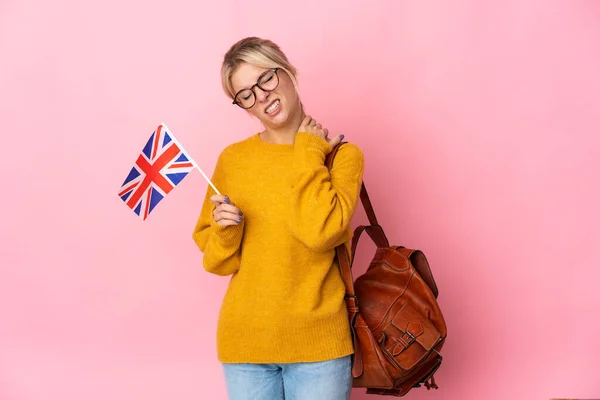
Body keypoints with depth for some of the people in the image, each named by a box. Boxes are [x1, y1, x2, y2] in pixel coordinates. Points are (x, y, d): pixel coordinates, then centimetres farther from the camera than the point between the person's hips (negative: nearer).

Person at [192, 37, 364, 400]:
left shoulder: (342, 155, -3)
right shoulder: (232, 159, 3)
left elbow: (321, 232, -20)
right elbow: (217, 261, 8)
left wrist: (308, 151, -10)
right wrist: (226, 231, -13)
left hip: (318, 342, -2)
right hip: (245, 341, 2)